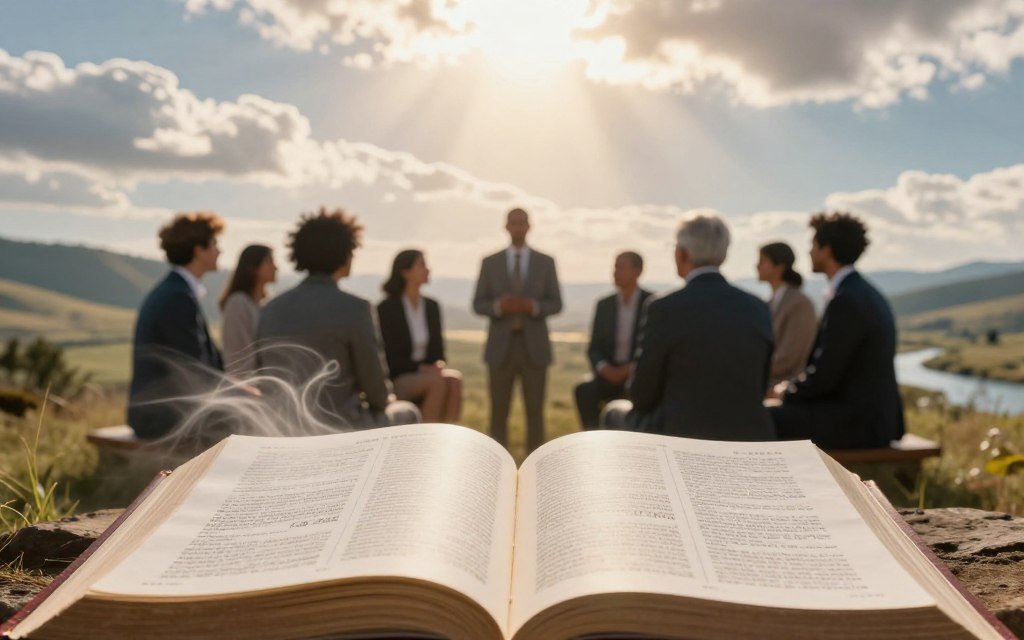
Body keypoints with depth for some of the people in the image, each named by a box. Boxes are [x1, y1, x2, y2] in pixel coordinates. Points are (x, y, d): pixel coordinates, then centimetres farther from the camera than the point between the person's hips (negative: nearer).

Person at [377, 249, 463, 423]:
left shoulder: (432, 306, 11)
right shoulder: (386, 308, -6)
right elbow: (388, 357, -9)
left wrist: (439, 365, -8)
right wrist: (420, 368, -18)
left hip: (427, 374, 5)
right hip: (396, 381, -5)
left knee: (454, 379, -28)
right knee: (438, 381, -32)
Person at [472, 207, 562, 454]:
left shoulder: (546, 262, 6)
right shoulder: (490, 263, 5)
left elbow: (556, 304, 3)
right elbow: (478, 305, 3)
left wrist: (533, 306, -17)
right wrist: (499, 306, -19)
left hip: (534, 346, 0)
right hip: (500, 347, 0)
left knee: (535, 412, 3)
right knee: (499, 413, 3)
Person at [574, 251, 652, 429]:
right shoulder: (604, 305, 9)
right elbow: (594, 348, 9)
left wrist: (630, 369, -18)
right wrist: (604, 368, -13)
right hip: (610, 373, 3)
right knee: (584, 390, -27)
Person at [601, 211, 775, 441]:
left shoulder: (665, 309, -15)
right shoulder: (758, 310, -1)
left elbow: (642, 396, -6)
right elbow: (757, 390, 8)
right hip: (749, 443, 5)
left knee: (616, 412, 24)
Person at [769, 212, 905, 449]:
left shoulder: (846, 300, -20)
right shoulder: (864, 293, 11)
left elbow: (825, 375, -20)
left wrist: (787, 391, -2)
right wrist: (792, 387, 9)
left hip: (857, 421, -10)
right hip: (873, 413, 10)